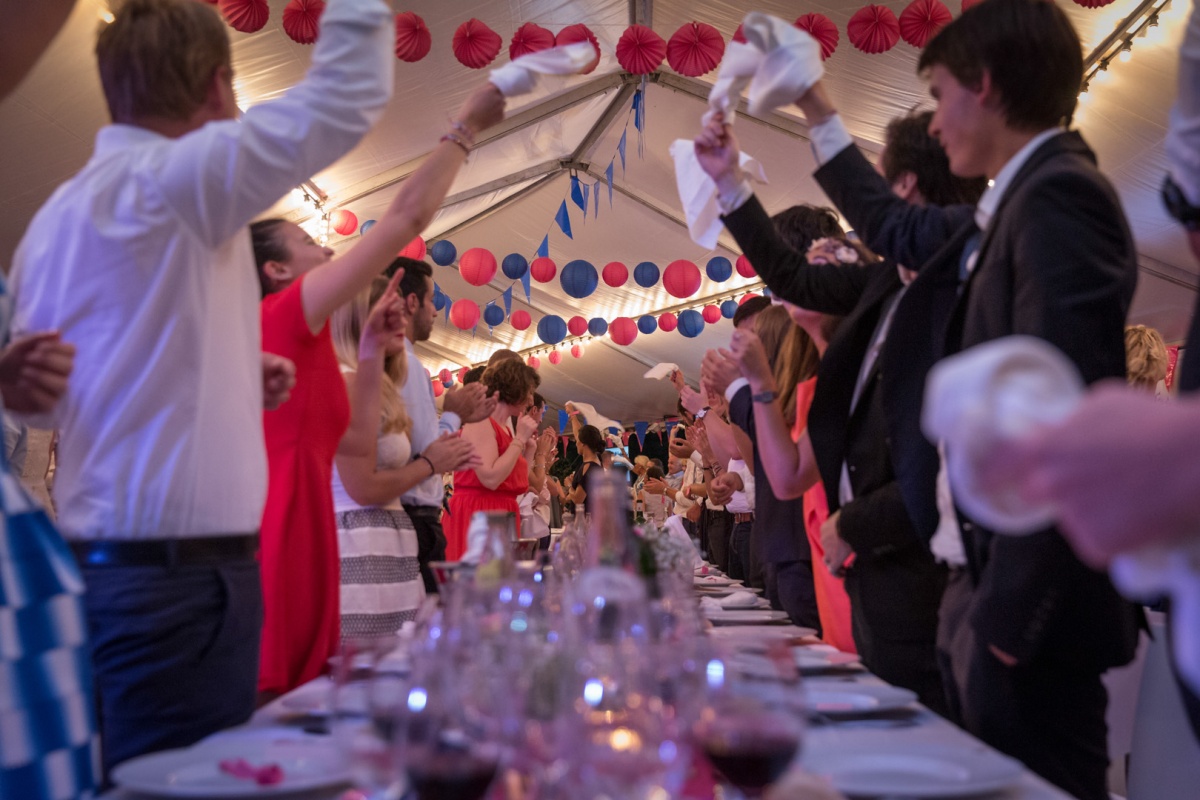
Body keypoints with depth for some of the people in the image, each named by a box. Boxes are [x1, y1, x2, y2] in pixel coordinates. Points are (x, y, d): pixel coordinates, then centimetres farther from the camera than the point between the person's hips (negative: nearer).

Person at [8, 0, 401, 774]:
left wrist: (236, 379, 17)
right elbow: (347, 96, -14)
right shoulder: (169, 182, -13)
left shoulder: (60, 211, 13)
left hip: (109, 562, 9)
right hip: (179, 575, -9)